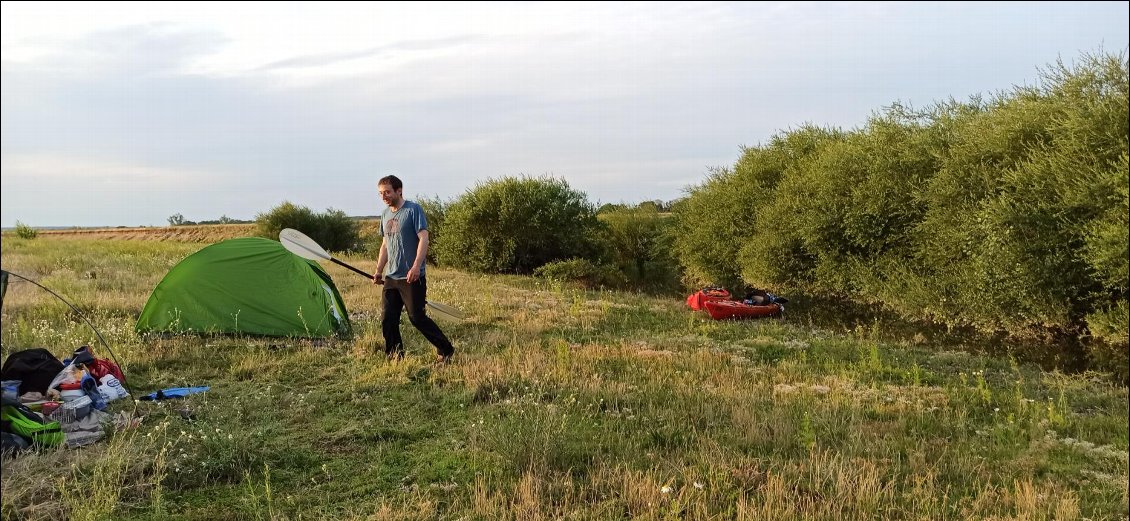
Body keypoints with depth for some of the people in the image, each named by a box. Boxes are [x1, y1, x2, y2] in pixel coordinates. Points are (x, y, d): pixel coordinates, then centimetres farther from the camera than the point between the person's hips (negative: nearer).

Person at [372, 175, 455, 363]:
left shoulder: (413, 210, -8)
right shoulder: (385, 214, 14)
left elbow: (423, 239, -16)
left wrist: (416, 266, -26)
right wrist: (379, 271, 18)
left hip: (412, 277, -7)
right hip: (391, 277, 7)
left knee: (417, 317, -6)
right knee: (388, 319, 4)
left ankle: (446, 350, 7)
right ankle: (395, 356, 17)